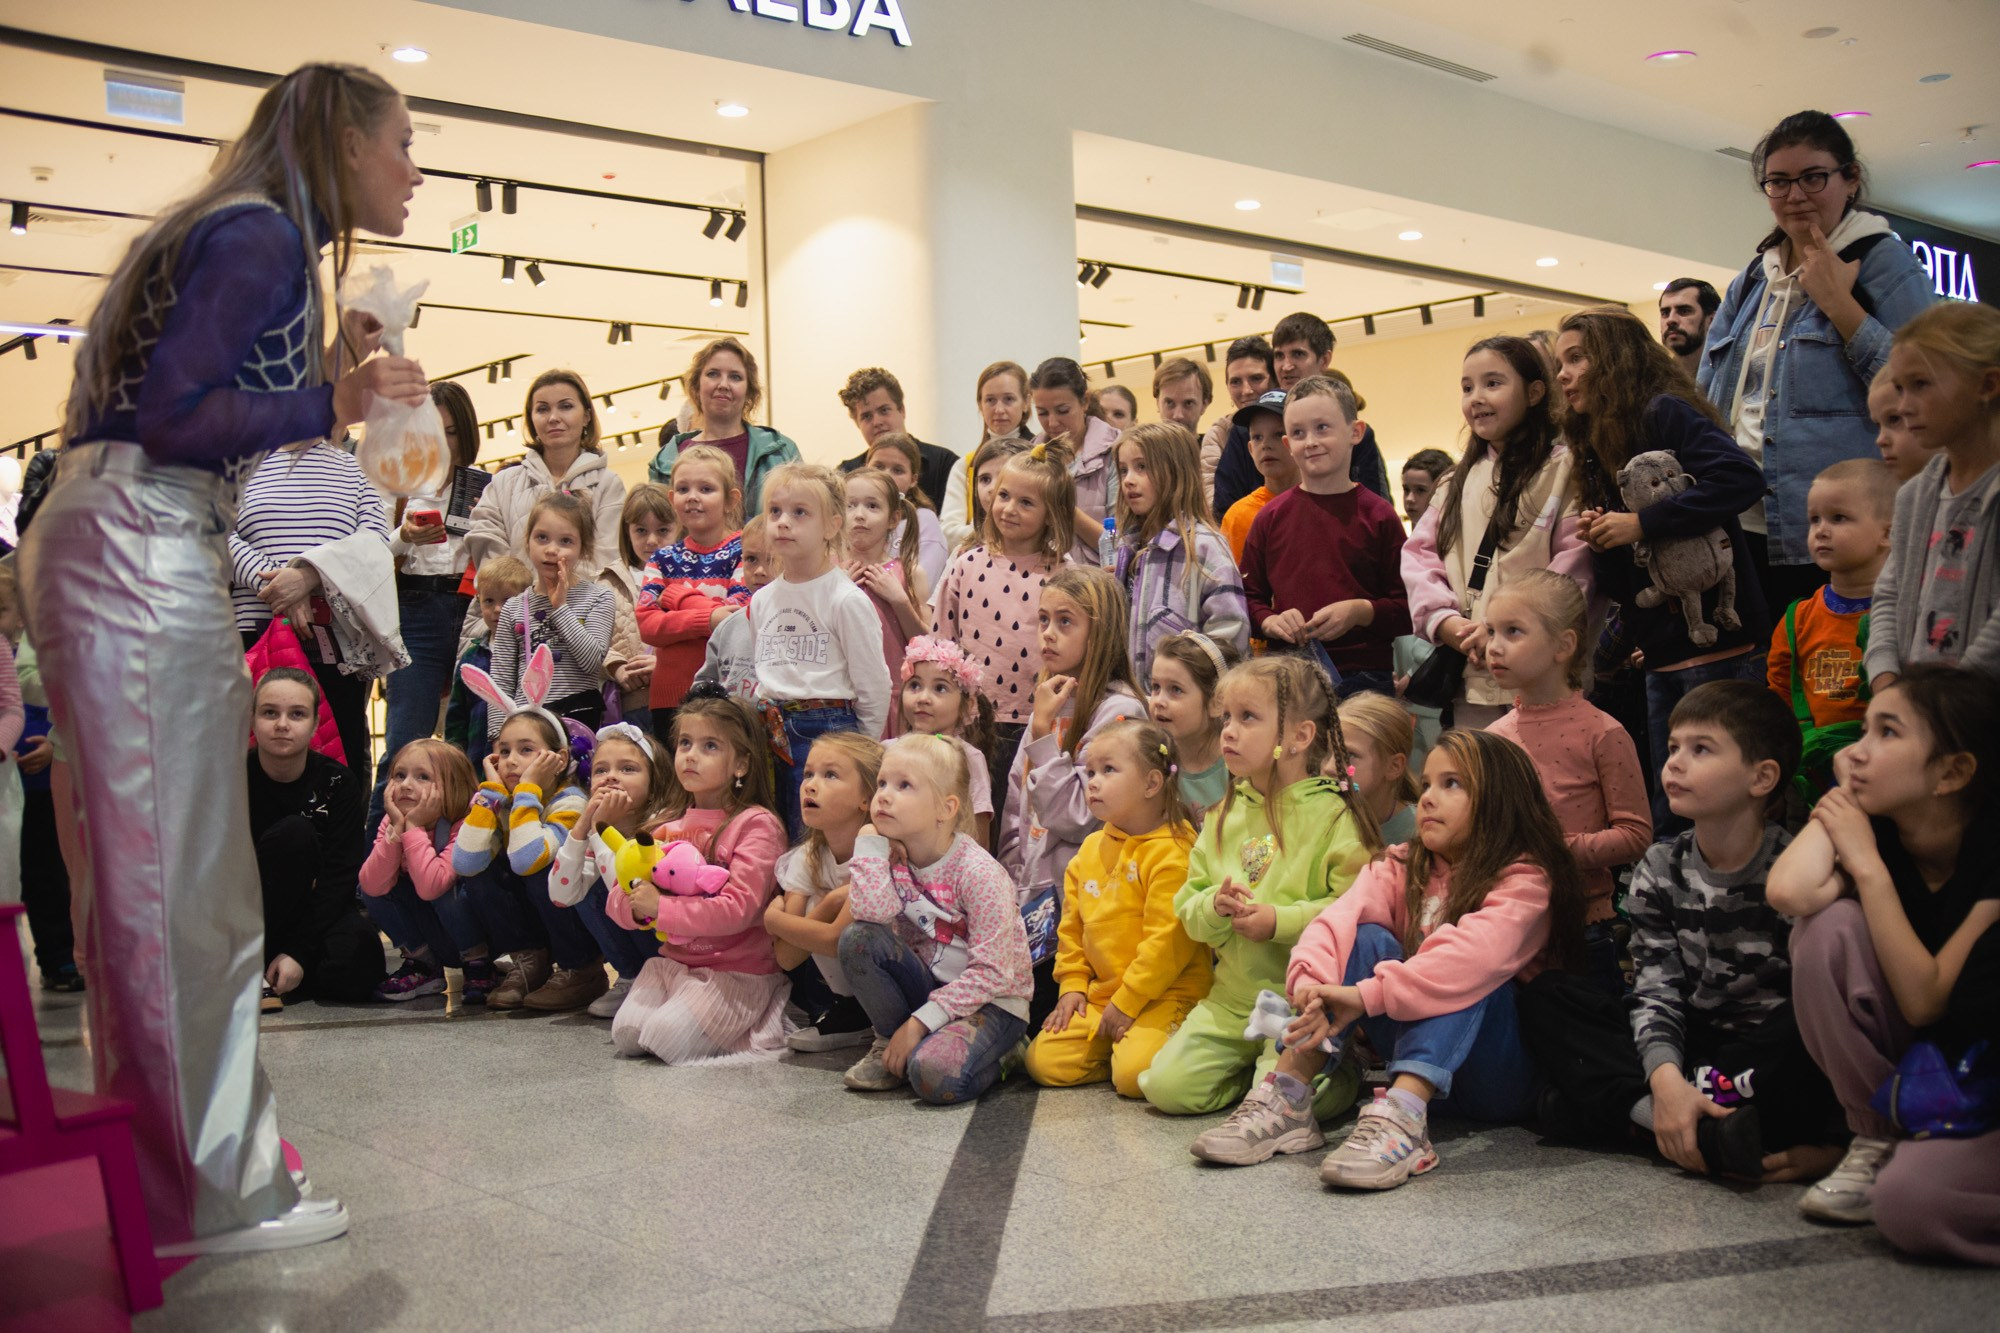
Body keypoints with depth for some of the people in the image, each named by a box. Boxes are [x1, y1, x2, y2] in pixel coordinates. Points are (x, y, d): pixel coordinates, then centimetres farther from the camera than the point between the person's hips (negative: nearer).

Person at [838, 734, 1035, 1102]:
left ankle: (998, 1054, 0)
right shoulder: (893, 858, -2)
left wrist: (919, 1022, -21)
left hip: (991, 1000, -6)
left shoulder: (978, 873, -19)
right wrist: (870, 844, -19)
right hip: (928, 986, 6)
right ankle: (889, 1043, 0)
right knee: (857, 938, -18)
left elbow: (992, 972, -21)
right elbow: (871, 913, -24)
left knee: (934, 1074, -34)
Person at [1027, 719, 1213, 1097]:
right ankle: (1113, 1046, 14)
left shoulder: (1171, 853, -14)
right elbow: (1072, 927, 19)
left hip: (1164, 994, -7)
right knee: (1044, 1062, -5)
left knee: (1134, 1074, -27)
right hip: (1101, 994, 7)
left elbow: (1167, 939, -18)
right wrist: (1073, 985, 8)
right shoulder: (1090, 850, 11)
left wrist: (1127, 1002, -15)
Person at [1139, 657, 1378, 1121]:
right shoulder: (1224, 817, 12)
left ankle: (1341, 1073, 8)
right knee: (1167, 1086, -9)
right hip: (1231, 999, 6)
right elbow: (1187, 908, 13)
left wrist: (1279, 921, -22)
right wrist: (1215, 907, -10)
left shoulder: (1333, 815, -7)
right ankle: (1254, 1068, 16)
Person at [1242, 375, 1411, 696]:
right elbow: (1248, 596, 12)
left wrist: (1361, 611, -15)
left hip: (1364, 680, -2)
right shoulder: (1271, 517, 7)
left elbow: (1409, 607, 1)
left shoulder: (1377, 515, 1)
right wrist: (1270, 622, -7)